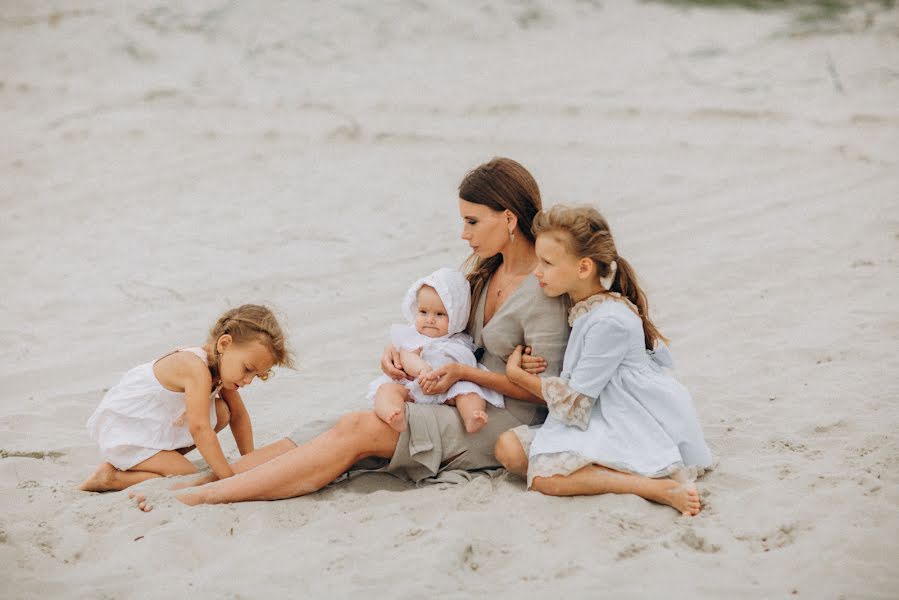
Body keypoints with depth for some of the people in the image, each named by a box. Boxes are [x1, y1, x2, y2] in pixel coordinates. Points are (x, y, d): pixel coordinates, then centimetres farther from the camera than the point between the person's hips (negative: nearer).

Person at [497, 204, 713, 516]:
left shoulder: (609, 322, -20)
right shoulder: (581, 308, 8)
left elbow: (574, 401, -15)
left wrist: (519, 375, -3)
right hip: (600, 420, 10)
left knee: (544, 475, -26)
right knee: (509, 447, -8)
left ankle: (658, 486, -24)